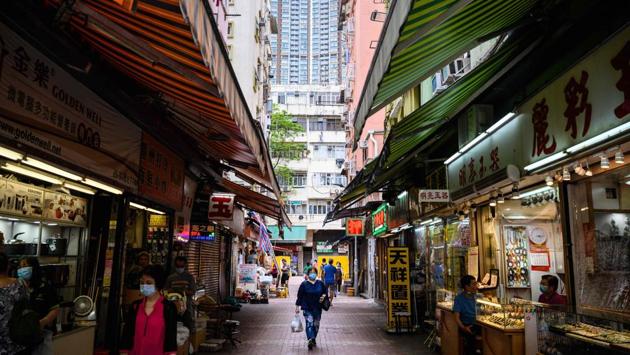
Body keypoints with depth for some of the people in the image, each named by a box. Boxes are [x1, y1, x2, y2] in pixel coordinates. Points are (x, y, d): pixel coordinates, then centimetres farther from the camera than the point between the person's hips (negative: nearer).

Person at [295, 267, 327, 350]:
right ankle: (310, 339, -26)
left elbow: (325, 292, 14)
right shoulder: (304, 284, -3)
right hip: (307, 308, -3)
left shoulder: (320, 283, 5)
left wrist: (323, 296, -8)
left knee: (316, 325, 12)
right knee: (309, 323, -17)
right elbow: (299, 296, -1)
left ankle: (314, 339, 30)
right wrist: (297, 306, -3)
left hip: (317, 308, 3)